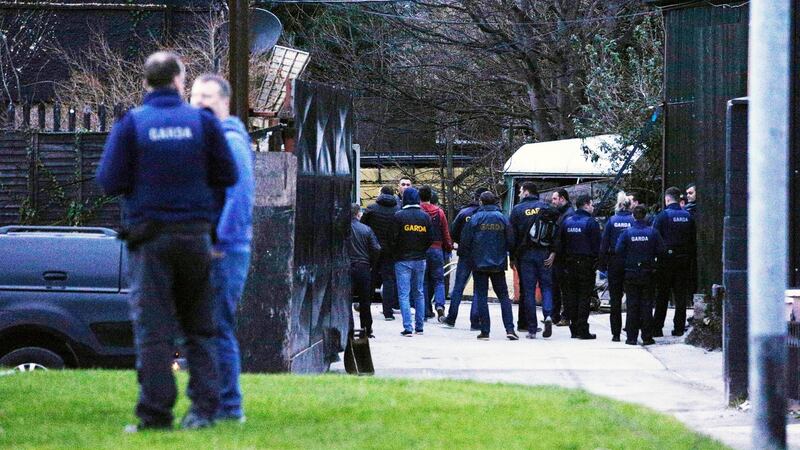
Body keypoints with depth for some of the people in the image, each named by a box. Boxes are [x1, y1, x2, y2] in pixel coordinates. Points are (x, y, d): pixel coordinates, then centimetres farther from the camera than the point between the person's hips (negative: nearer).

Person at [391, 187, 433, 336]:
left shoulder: (399, 216, -11)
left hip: (403, 260, -4)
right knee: (419, 293, 14)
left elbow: (393, 238, -10)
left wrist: (396, 252, 8)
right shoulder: (425, 216, 2)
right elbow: (430, 238, 4)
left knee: (404, 294, -3)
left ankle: (407, 328, -11)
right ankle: (419, 326, 16)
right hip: (420, 260, 4)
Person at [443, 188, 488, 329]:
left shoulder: (464, 212, -1)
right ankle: (475, 321, 1)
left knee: (458, 287, 12)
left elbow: (453, 233, 1)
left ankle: (451, 318, 14)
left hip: (465, 254, 2)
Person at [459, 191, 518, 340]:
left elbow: (466, 241, -6)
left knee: (481, 296, 4)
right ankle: (509, 329, -4)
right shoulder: (502, 218, 0)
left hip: (479, 263, -2)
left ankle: (485, 331, 0)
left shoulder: (476, 218, -7)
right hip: (498, 265, 2)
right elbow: (511, 242, 0)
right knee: (503, 296, 8)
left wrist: (471, 256, 12)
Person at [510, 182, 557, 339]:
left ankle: (532, 329, 0)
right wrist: (553, 252, -4)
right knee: (546, 286, 10)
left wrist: (513, 256, 5)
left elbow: (513, 234, 0)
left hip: (525, 254, -1)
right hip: (544, 253, 1)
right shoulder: (545, 207, 3)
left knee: (528, 290, 2)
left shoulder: (517, 209, 1)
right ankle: (548, 315, -16)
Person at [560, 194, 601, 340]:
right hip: (586, 263, -5)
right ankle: (582, 329, -5)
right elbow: (596, 245, -12)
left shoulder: (567, 221, 8)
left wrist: (565, 262, 13)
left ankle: (574, 328, 10)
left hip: (570, 263, 5)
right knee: (584, 296, -3)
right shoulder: (591, 222, -9)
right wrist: (595, 262, -2)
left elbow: (562, 244, 9)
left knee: (572, 296, 9)